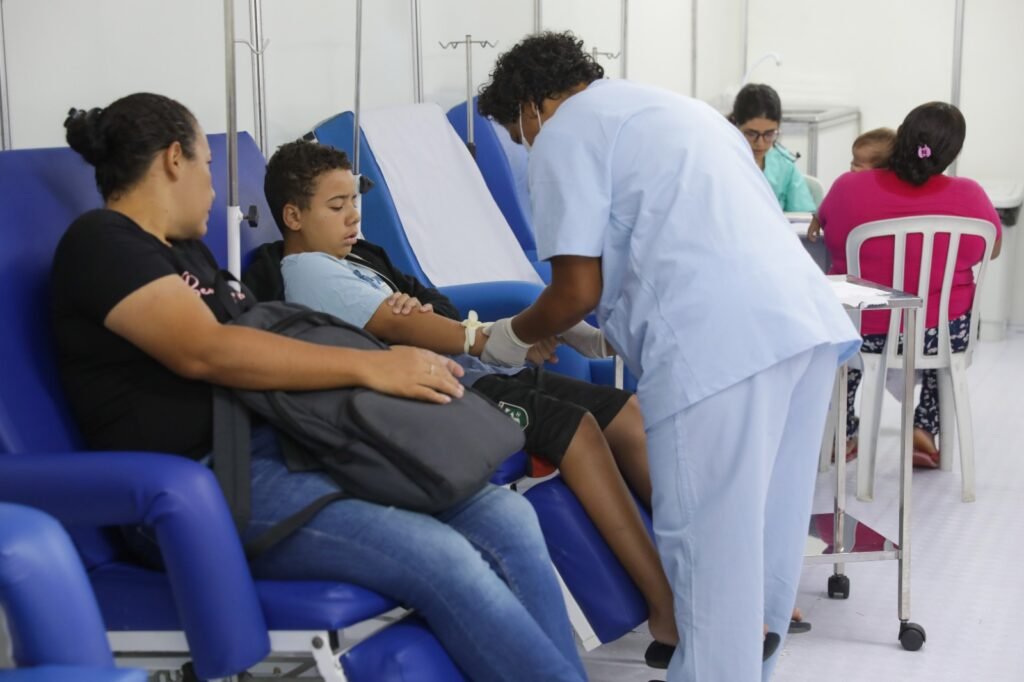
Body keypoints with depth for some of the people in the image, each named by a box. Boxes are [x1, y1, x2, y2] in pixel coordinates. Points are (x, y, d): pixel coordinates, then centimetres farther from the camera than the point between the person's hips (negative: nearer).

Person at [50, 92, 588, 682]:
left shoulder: (186, 249, 24)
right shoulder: (100, 242, -4)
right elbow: (204, 352, -19)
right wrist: (370, 367, -21)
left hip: (286, 445, 9)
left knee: (506, 518, -11)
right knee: (441, 558, -26)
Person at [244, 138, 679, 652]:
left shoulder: (354, 258, 24)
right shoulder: (309, 272, -6)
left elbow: (409, 316, 16)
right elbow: (397, 327, -19)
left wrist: (418, 310, -10)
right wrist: (486, 340, -30)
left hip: (465, 372, 10)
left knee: (623, 410, -3)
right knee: (577, 426, -26)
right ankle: (669, 610, -26)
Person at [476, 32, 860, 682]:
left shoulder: (565, 131, 9)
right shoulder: (675, 106, 34)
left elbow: (577, 289, 3)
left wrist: (513, 336, 23)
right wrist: (607, 333, 43)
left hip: (721, 340, -8)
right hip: (805, 318, 9)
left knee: (712, 550, 0)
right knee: (766, 539, 18)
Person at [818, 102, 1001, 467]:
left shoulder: (849, 187, -14)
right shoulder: (968, 196, -14)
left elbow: (824, 227, 9)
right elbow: (992, 250, 7)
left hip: (862, 332, 0)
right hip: (942, 334, 0)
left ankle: (844, 431, 38)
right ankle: (925, 427, 25)